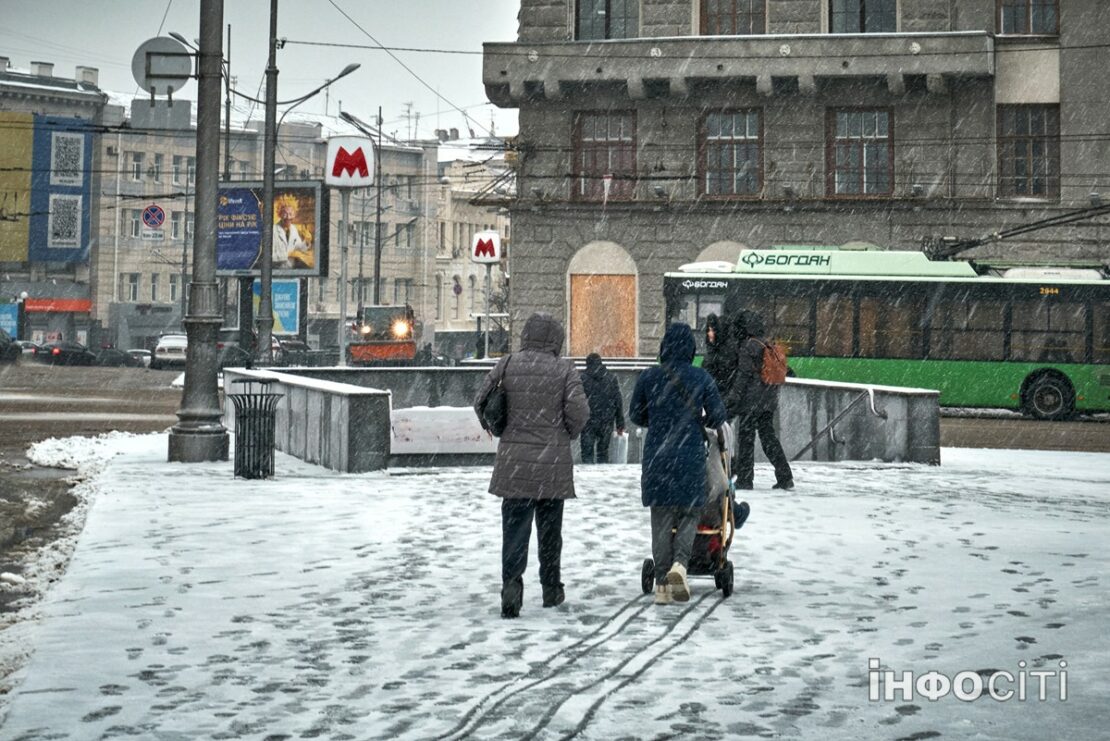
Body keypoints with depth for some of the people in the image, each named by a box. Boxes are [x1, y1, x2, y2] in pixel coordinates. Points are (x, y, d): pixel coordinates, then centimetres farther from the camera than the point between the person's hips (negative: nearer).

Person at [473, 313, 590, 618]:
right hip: (553, 462, 0)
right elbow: (578, 411, -12)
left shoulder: (507, 365, -2)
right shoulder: (565, 370, -6)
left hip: (514, 460, 0)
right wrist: (567, 434, 9)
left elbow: (481, 402, 1)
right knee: (549, 527, 14)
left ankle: (512, 581, -17)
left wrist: (500, 431, 17)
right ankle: (551, 588, 24)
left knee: (515, 525, 2)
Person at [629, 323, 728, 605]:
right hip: (690, 456, -1)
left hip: (656, 456, 1)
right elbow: (718, 417, -2)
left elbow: (635, 415, 6)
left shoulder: (648, 377, -2)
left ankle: (662, 584, 8)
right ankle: (679, 564, -14)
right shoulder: (701, 378, -4)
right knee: (690, 513, 11)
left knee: (661, 519, 8)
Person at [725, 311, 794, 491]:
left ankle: (744, 478, 2)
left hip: (751, 400, -7)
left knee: (745, 438, 0)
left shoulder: (747, 346, -11)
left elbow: (743, 375, -16)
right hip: (769, 401, 7)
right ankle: (785, 476, 3)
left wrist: (732, 398, -15)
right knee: (768, 436, 10)